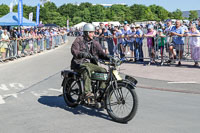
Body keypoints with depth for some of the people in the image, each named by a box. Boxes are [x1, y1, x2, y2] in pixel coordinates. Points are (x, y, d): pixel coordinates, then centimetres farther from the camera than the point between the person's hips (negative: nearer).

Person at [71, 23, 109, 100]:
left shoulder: (95, 43, 15)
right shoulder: (79, 40, 0)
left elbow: (100, 53, 7)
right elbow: (74, 50, -14)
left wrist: (109, 58, -12)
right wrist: (83, 54, -32)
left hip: (91, 63, 6)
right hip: (79, 63, -6)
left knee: (103, 70, -12)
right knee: (87, 69, -38)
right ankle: (87, 92, -44)